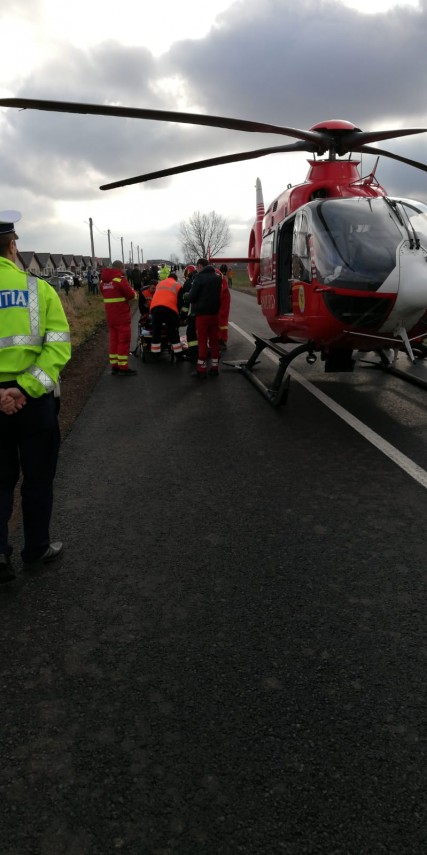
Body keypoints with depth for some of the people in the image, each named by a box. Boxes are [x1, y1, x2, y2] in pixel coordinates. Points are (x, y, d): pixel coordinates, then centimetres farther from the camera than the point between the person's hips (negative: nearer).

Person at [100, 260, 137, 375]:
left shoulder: (104, 280, 11)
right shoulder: (120, 279, -14)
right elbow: (131, 295, -13)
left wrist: (120, 297, 7)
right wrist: (133, 293, 8)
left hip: (110, 316, 7)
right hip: (122, 315, -7)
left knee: (114, 340, 13)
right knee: (124, 340, -2)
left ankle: (114, 366, 17)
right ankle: (123, 367, -2)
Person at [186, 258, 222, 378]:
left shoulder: (199, 278, -13)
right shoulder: (217, 277, 10)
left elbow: (191, 296, -14)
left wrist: (187, 296, 5)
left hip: (202, 314, -6)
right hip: (214, 313, 6)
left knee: (202, 341, -1)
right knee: (214, 341, 11)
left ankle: (202, 370, 1)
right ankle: (214, 368, 15)